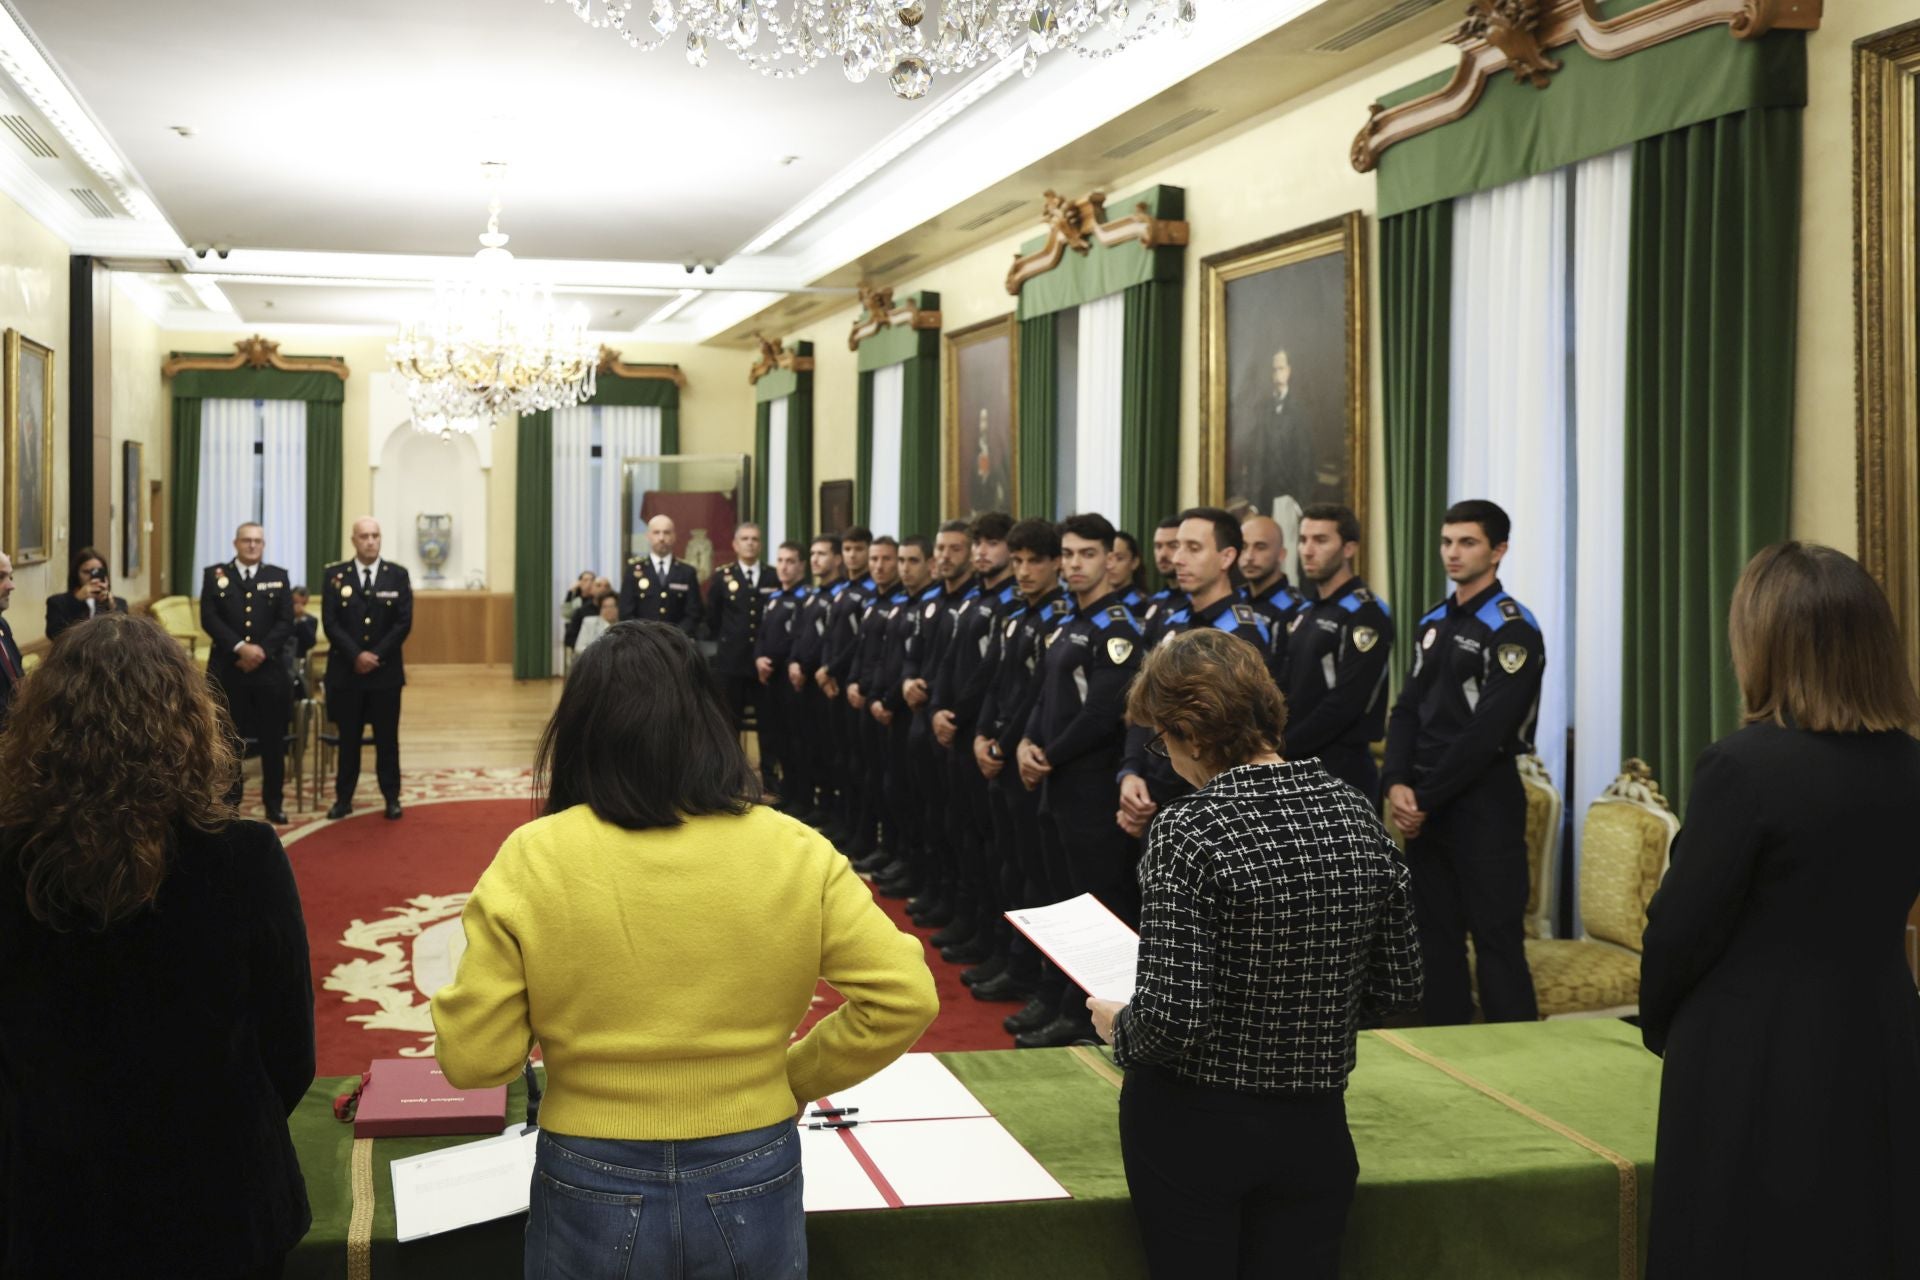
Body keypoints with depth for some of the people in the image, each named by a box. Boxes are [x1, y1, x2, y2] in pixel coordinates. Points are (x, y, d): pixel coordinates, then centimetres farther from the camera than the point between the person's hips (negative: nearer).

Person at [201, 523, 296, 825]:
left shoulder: (279, 577, 8)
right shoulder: (214, 575, 6)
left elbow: (286, 622, 0)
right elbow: (209, 619, -5)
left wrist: (262, 650, -14)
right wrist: (240, 647, -16)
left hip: (270, 669, 1)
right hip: (227, 669, 0)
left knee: (273, 738, 3)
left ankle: (274, 802, 11)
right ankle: (228, 799, 15)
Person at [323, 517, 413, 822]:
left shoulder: (398, 575, 3)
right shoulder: (335, 575, 2)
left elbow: (404, 622, -3)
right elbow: (330, 622, -4)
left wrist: (377, 655, -11)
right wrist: (356, 655, -14)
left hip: (386, 671, 0)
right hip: (346, 670, 0)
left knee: (387, 737, 5)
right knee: (348, 737, 6)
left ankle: (392, 798, 11)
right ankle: (343, 797, 13)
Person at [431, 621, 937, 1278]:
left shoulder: (532, 861, -12)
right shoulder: (794, 851, -9)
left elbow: (473, 1060, -9)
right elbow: (904, 997, -9)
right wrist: (795, 1076, 4)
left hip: (593, 1197, -1)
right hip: (753, 1189, 1)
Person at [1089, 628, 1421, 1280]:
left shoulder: (1189, 832, -21)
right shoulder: (1355, 815, -4)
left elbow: (1173, 1019, -24)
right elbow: (1396, 988, 4)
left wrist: (1117, 1029, -3)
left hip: (1195, 1128, -4)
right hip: (1314, 1128, 5)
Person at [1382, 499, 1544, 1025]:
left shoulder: (1513, 629, -10)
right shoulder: (1433, 623, 14)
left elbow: (1487, 731, -17)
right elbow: (1407, 710, 10)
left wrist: (1426, 799, -14)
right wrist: (1397, 785, -6)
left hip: (1484, 805, -7)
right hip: (1424, 805, 7)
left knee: (1497, 939, -4)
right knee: (1435, 935, 12)